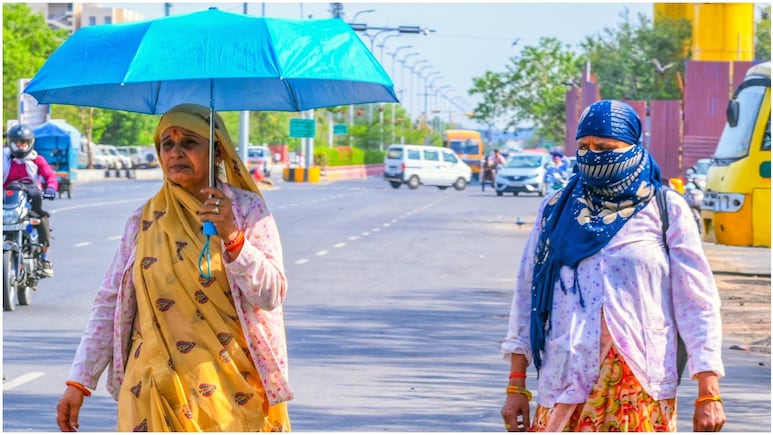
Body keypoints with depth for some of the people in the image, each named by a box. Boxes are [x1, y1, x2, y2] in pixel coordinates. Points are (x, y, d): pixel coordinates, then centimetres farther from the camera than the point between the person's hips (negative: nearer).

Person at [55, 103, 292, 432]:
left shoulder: (247, 209, 1)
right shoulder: (144, 220, 6)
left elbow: (272, 296, -8)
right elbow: (110, 304, 6)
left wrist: (232, 237, -21)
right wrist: (79, 382, 1)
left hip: (230, 389, -1)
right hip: (155, 390, 2)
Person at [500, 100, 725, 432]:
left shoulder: (665, 210, 3)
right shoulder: (556, 210, 11)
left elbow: (696, 303, 1)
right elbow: (527, 294, 13)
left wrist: (708, 392, -6)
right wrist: (516, 385, 9)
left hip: (642, 383, -2)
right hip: (566, 381, 2)